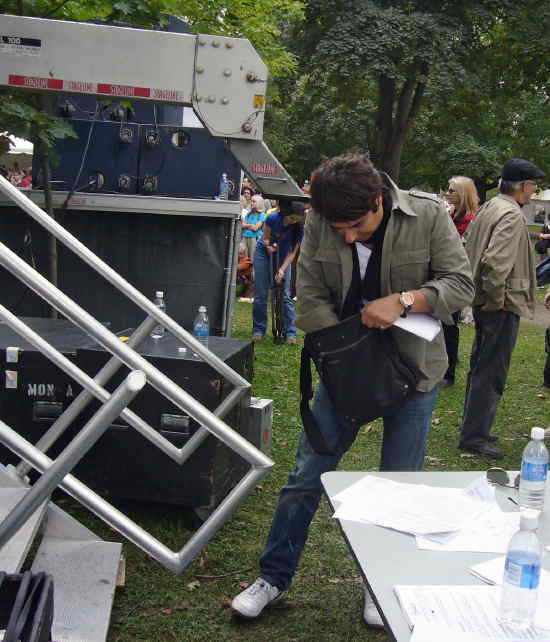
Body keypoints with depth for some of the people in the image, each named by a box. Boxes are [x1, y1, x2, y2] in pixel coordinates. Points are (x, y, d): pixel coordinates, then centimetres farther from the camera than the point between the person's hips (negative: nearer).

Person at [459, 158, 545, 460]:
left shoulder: (488, 208, 11)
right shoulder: (512, 215, -18)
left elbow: (468, 248, 18)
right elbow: (496, 262, -30)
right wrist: (497, 297, -17)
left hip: (484, 303, 10)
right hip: (502, 307, -10)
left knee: (480, 367, 18)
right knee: (491, 373, -2)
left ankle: (474, 428, 30)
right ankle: (474, 437, 5)